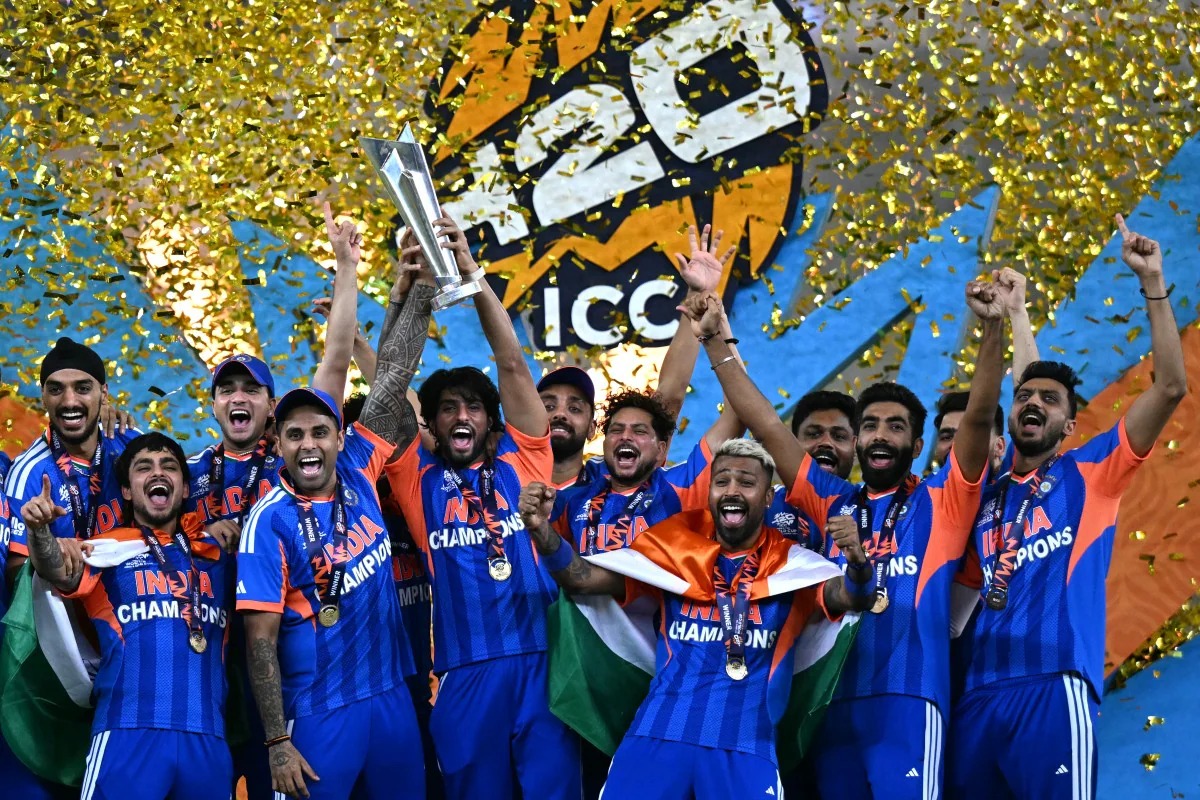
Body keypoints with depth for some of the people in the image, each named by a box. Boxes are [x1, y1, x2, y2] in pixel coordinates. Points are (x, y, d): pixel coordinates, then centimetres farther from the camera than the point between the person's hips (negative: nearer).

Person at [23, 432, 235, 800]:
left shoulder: (217, 552, 18)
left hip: (208, 737, 4)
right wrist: (39, 529, -35)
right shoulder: (108, 549, 6)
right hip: (129, 733, -4)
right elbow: (61, 572, -13)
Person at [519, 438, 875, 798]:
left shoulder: (791, 563, 3)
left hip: (746, 745, -1)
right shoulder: (675, 548, 7)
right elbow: (581, 578, 3)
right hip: (659, 734, 1)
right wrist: (542, 529, -15)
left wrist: (857, 564, -37)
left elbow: (852, 597, -14)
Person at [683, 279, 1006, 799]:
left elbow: (979, 418, -4)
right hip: (835, 699, 4)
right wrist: (714, 340, 7)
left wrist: (993, 329, -16)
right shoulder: (832, 503, 16)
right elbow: (765, 427, 13)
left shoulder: (941, 504, 8)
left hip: (907, 699, -4)